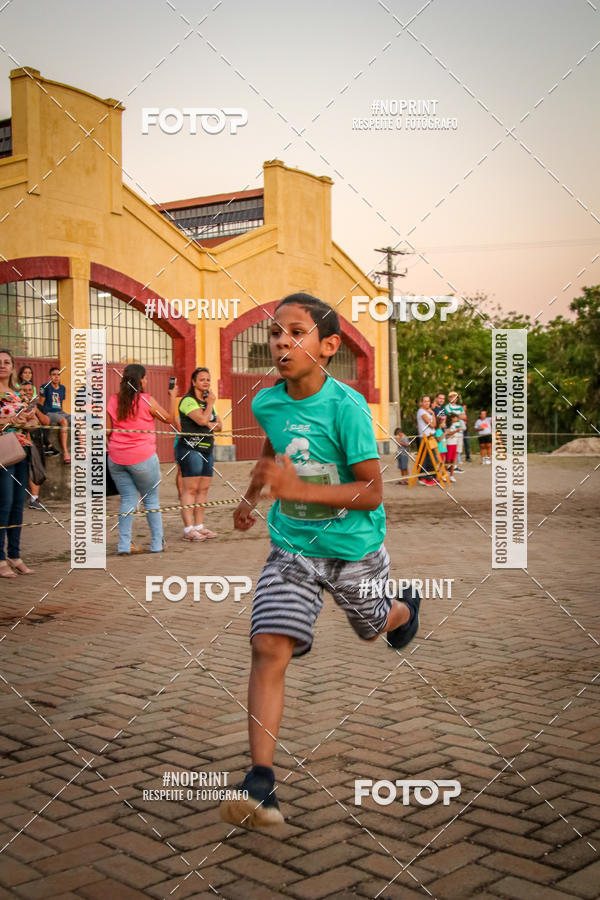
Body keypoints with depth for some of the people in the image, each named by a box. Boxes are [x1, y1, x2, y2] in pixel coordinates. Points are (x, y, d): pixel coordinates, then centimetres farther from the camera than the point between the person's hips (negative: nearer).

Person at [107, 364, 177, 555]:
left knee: (127, 499, 10)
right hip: (142, 458, -4)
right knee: (151, 499, 10)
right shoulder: (147, 400, -9)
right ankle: (157, 544, 14)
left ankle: (124, 545, 5)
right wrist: (173, 396, 16)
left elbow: (107, 430, 3)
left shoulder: (113, 400, 2)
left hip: (116, 458, 4)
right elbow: (169, 419, 4)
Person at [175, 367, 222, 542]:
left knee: (203, 489, 8)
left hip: (206, 449, 9)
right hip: (190, 449, -8)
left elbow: (219, 425, 19)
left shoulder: (207, 402, 20)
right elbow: (202, 419, -21)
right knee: (190, 489, -10)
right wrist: (210, 403, -7)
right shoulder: (188, 401, -8)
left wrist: (211, 425, -3)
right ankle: (188, 530, -11)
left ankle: (199, 526, 13)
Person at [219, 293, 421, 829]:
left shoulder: (347, 406, -22)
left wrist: (297, 488, -33)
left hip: (353, 548, -2)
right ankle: (261, 785, -14)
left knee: (374, 626, 24)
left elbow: (372, 493, -23)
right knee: (269, 647, -15)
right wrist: (253, 495, 16)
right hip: (292, 548, 3)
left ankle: (406, 608, 64)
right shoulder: (266, 403, -6)